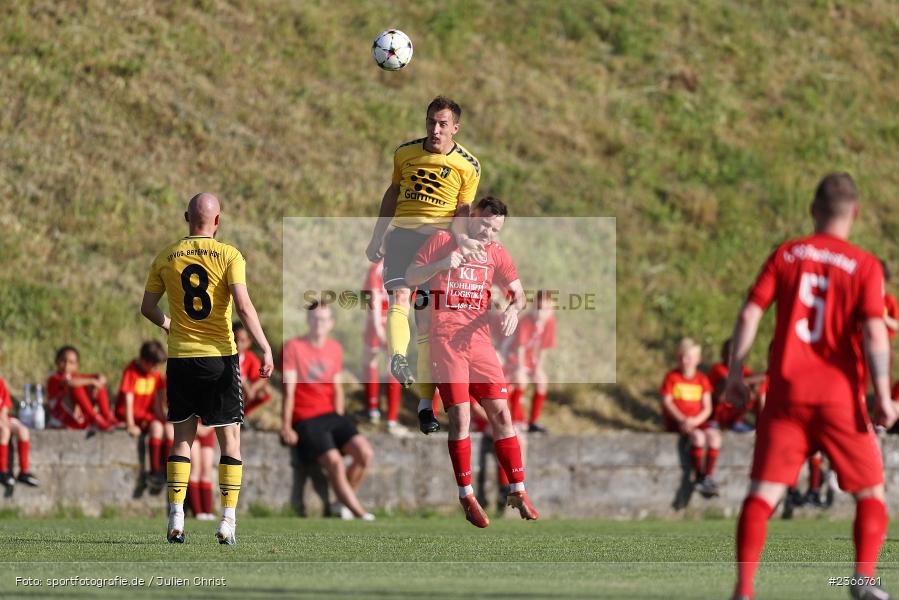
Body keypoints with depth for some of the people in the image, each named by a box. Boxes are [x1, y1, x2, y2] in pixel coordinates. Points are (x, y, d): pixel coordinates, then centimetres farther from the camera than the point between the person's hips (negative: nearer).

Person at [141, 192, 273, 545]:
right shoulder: (228, 255, -5)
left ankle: (176, 519, 1)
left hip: (180, 358, 2)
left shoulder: (166, 258, 4)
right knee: (230, 438, 5)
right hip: (219, 357, -2)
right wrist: (265, 348, -13)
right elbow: (243, 306, -16)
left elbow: (147, 307, 9)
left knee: (182, 438, 10)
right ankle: (228, 522, -1)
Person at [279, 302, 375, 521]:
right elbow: (289, 390, -7)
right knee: (334, 462, -24)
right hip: (306, 420, -5)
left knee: (365, 453, -15)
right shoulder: (293, 347, -3)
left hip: (331, 415, 5)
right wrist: (286, 427, -10)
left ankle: (345, 502, 3)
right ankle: (359, 512, -17)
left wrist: (339, 419, 9)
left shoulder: (335, 349, 13)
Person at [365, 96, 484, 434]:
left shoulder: (468, 166, 1)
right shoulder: (405, 153, 9)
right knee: (400, 295, -27)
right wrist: (376, 239, 21)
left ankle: (425, 403, 2)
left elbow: (463, 210, 2)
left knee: (428, 318, -2)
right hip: (403, 232, 2)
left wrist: (458, 235, -20)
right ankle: (397, 358, -41)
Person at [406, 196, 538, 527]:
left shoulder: (496, 253, 12)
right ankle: (466, 496, -2)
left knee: (501, 413, -1)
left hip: (479, 341, 4)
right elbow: (410, 277, 1)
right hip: (445, 341, -4)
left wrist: (513, 308, -7)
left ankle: (517, 490, 6)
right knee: (460, 417, -10)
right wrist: (441, 264, -16)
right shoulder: (442, 241, 2)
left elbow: (517, 291, 16)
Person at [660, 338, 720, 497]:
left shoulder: (702, 379, 10)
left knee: (714, 435, -28)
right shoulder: (672, 377, 4)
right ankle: (698, 477, -26)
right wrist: (681, 420, -17)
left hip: (697, 421, 3)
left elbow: (707, 408, 4)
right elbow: (667, 402, -3)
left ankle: (708, 477, -26)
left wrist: (695, 421, -16)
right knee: (698, 436, -33)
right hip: (676, 422, -3)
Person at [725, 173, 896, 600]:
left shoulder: (785, 256, 5)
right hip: (840, 396, -2)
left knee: (762, 493, 2)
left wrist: (735, 372, 8)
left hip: (786, 392, 2)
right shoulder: (864, 266, -3)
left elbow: (749, 314, -1)